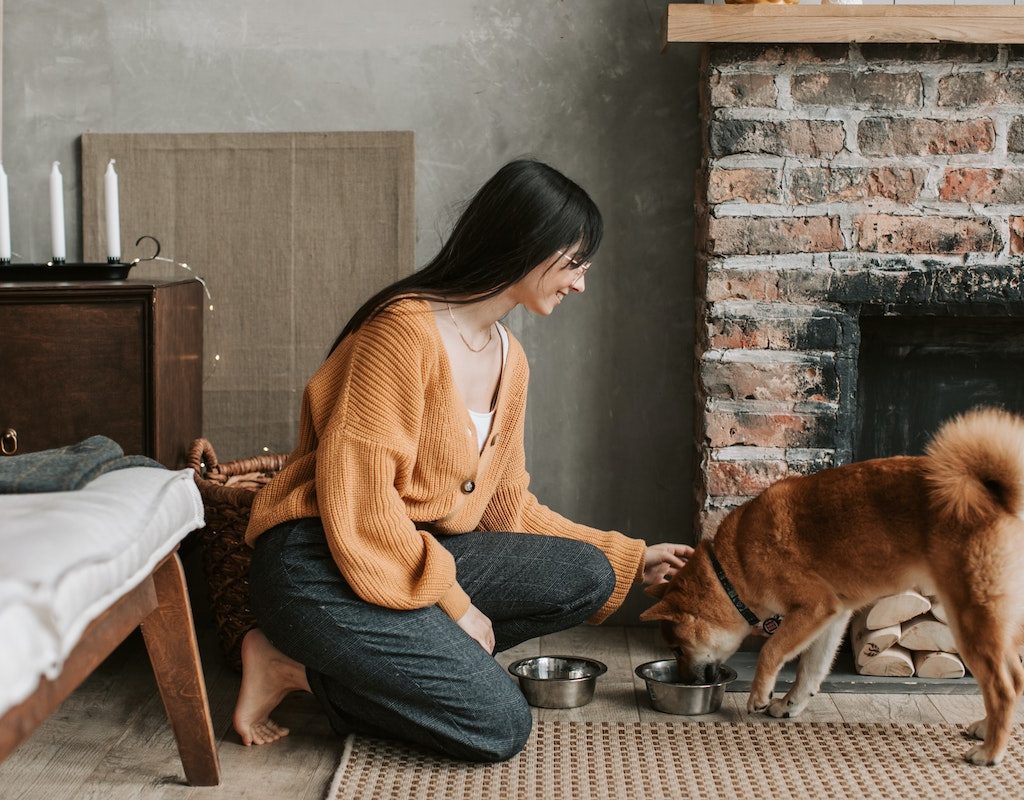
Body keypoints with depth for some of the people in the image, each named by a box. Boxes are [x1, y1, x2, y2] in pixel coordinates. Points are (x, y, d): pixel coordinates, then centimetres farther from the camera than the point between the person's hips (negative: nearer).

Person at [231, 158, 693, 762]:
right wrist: (452, 602, -17)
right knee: (501, 727, -17)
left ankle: (390, 663, -4)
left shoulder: (509, 359, 11)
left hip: (422, 552, 9)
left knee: (588, 577, -9)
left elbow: (509, 507, 16)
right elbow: (357, 497, -21)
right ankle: (300, 667, -4)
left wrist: (630, 558, 16)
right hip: (323, 570, -9)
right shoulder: (406, 328, -18)